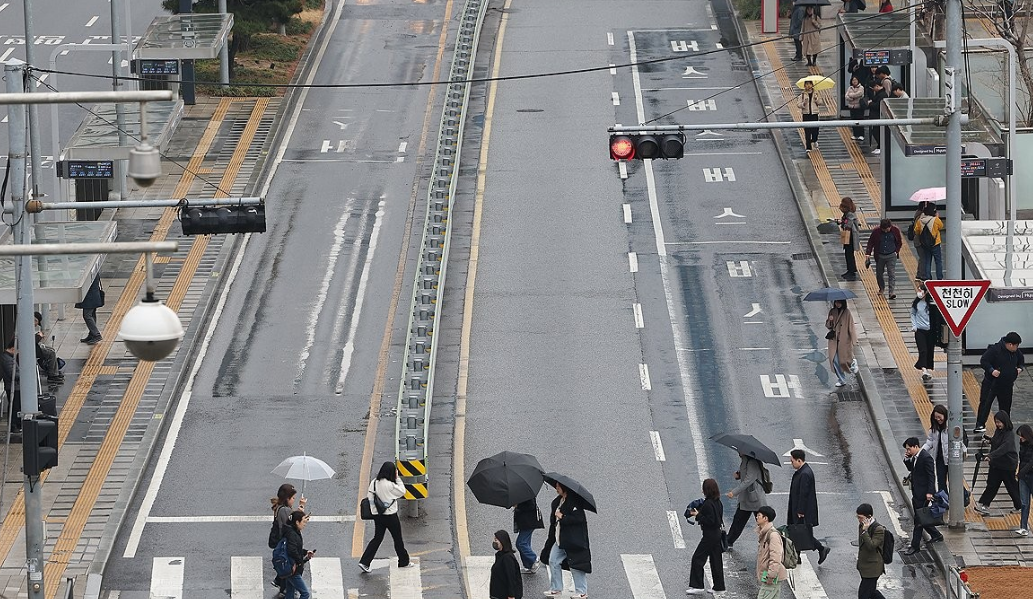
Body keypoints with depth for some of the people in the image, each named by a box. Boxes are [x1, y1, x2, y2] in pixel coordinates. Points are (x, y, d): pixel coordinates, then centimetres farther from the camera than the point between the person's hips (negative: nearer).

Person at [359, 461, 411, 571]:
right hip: (390, 516, -6)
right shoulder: (390, 485, -22)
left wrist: (374, 510, 7)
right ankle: (404, 561, 26)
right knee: (398, 539, 12)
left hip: (378, 516, 6)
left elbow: (369, 497, 0)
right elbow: (402, 492, -8)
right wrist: (398, 478, -5)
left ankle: (364, 562, 5)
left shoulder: (374, 482, -3)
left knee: (377, 538, 13)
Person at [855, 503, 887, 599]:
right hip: (864, 565, 9)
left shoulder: (878, 529, -22)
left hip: (872, 568, -9)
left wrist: (865, 531, -30)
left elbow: (871, 546, -30)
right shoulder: (861, 526, 5)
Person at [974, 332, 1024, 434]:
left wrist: (1020, 368, 0)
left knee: (1006, 406, 12)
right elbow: (983, 361, -17)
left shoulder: (1016, 352, 2)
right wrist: (991, 370, -29)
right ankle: (980, 425, -14)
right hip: (991, 383, -6)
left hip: (1007, 385, 6)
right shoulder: (995, 350, -18)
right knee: (985, 403, -12)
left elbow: (1021, 361, 21)